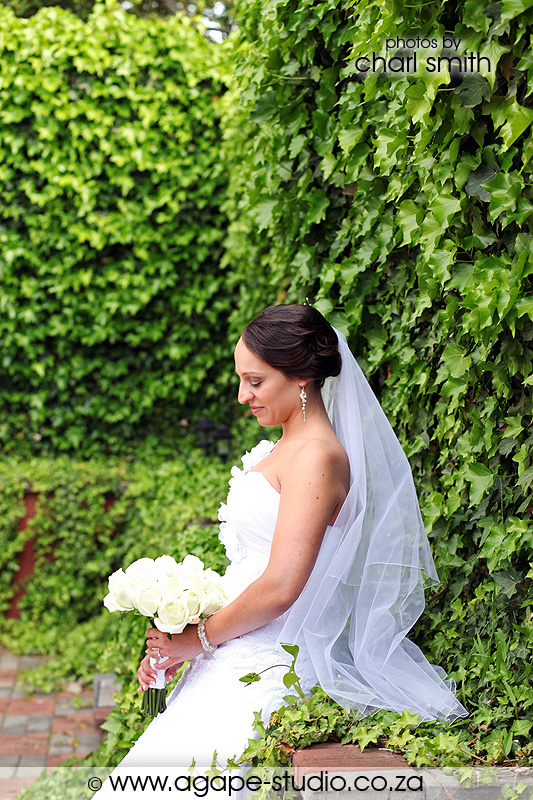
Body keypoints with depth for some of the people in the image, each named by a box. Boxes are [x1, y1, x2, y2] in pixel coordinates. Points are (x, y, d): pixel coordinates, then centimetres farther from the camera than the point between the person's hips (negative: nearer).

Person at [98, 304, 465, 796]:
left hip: (274, 668, -9)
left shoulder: (319, 456, -15)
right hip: (239, 656, 9)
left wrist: (198, 640, -7)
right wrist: (179, 644, 9)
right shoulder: (287, 448, 16)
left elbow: (280, 588, -21)